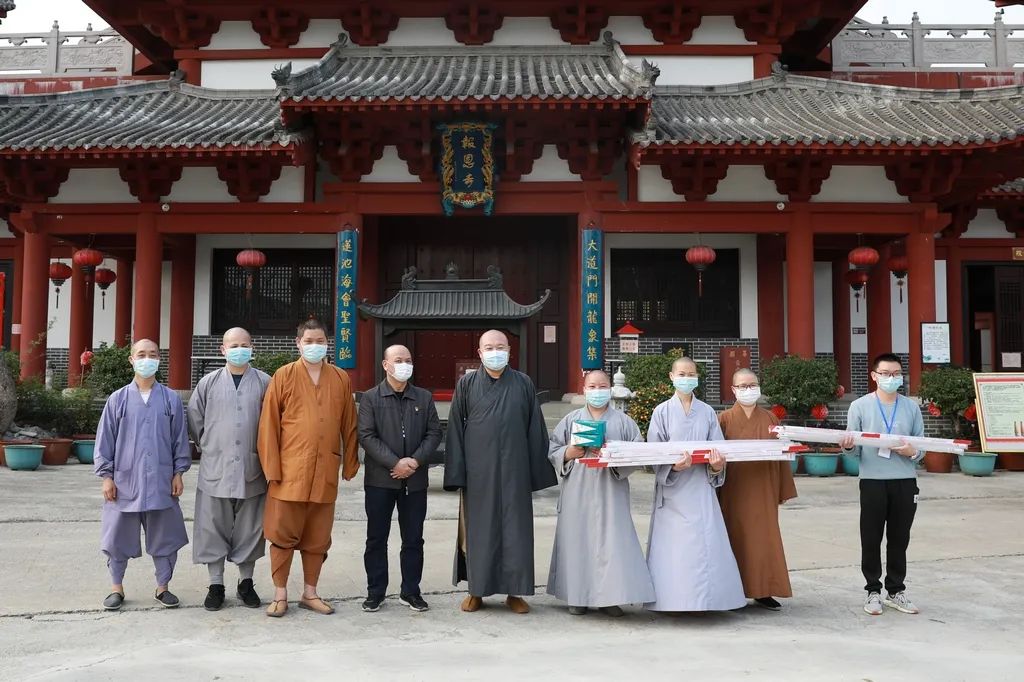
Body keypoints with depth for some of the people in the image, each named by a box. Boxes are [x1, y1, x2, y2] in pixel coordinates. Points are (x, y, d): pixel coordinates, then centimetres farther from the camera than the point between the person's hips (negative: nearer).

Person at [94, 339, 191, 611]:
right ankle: (117, 587, 24)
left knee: (164, 537, 6)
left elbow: (180, 439, 5)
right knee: (118, 538, 7)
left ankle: (162, 586, 22)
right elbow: (105, 440, 3)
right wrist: (106, 475, -1)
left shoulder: (171, 399, 2)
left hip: (161, 482, 0)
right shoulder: (118, 399, 1)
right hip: (124, 482, 0)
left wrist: (178, 472, 2)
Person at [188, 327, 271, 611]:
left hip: (251, 471, 0)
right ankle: (216, 584, 18)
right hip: (215, 470, 1)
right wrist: (209, 447, 12)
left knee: (249, 528, 9)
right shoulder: (209, 382, 3)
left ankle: (246, 581, 23)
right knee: (213, 528, 6)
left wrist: (261, 450, 7)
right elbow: (194, 419, 12)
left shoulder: (264, 383, 0)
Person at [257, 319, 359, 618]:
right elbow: (269, 424, -2)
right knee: (283, 535, 4)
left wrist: (350, 464, 8)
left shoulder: (341, 379, 8)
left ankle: (310, 594, 23)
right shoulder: (284, 376, 0)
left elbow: (349, 425, 10)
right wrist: (271, 467, -7)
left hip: (325, 472, 3)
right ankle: (280, 595, 16)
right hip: (290, 470, -3)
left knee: (318, 537, 10)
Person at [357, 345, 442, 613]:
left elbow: (434, 433, 4)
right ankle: (375, 592, 15)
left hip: (415, 480, 2)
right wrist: (395, 463, -16)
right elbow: (366, 436, -8)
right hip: (380, 479, -2)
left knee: (413, 539, 8)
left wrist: (415, 461, -11)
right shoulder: (371, 398, 1)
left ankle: (410, 591, 18)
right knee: (376, 538, 5)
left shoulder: (424, 397, 10)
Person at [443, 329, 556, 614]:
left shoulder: (523, 384, 5)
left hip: (514, 470, 1)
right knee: (478, 529, 6)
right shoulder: (466, 384, 3)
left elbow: (535, 429, 6)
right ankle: (477, 590, 18)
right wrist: (457, 472, -4)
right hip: (478, 470, 0)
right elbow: (455, 429, 2)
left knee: (515, 529, 4)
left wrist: (537, 471, 2)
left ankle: (514, 592, 15)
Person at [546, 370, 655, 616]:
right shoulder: (571, 420, 10)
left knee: (610, 542, -4)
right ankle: (578, 596, 12)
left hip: (610, 493, -1)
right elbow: (552, 451, 10)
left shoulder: (623, 422, 6)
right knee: (578, 541, 2)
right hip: (578, 494, 1)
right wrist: (568, 454, -10)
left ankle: (608, 597, 3)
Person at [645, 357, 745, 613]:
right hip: (672, 489, -2)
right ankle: (674, 598, 5)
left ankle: (704, 597, 8)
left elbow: (717, 449, 5)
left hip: (701, 488, 2)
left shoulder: (707, 412, 8)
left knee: (706, 542, -2)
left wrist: (717, 465, -18)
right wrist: (673, 465, -22)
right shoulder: (662, 412, 2)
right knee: (674, 544, -3)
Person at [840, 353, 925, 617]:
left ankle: (896, 591, 20)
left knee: (899, 539, 9)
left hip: (905, 481, 2)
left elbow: (922, 447, 8)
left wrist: (912, 452, -14)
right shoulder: (860, 406, 1)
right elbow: (854, 450, 0)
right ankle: (873, 591, 13)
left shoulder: (912, 407, 8)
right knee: (871, 539, 3)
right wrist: (848, 446, -23)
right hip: (873, 481, -2)